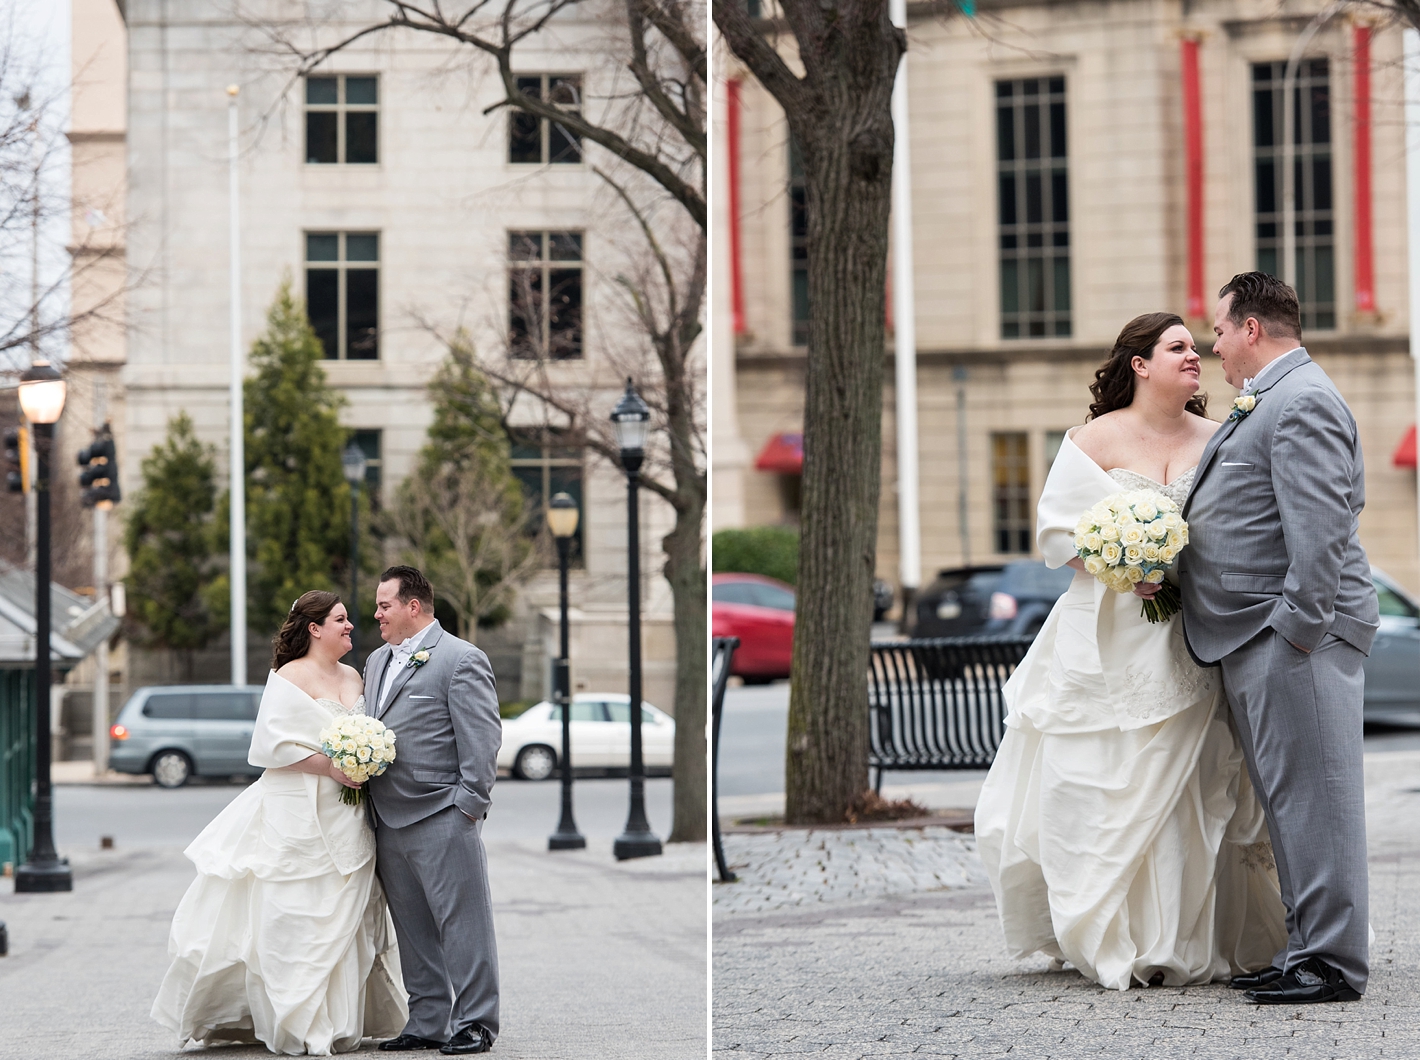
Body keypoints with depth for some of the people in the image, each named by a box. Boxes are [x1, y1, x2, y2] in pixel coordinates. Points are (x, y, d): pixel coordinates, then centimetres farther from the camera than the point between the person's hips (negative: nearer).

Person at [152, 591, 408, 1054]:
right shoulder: (290, 678, -8)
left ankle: (339, 1022, 13)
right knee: (295, 916, -5)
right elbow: (274, 744, -14)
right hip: (299, 814, -7)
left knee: (344, 917, 7)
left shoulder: (353, 678, 14)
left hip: (347, 820, 7)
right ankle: (299, 1026, -1)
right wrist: (329, 767, -19)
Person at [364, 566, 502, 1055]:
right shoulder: (377, 661, 19)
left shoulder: (462, 660, -6)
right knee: (413, 930, 11)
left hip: (441, 818, -8)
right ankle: (428, 1023, 17)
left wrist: (468, 804, -14)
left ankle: (474, 1024, 1)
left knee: (462, 923, -4)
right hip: (388, 822, 8)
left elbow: (482, 738, -11)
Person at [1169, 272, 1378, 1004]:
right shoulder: (1269, 403, 22)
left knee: (1310, 793, -9)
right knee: (1289, 797, 12)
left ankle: (1332, 963, -7)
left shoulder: (1302, 402, -13)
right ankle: (1310, 945, 17)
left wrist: (1299, 626, -23)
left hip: (1294, 637, -11)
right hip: (1254, 640, 11)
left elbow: (1319, 527, -21)